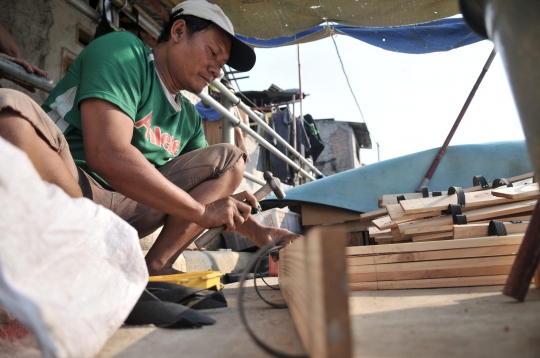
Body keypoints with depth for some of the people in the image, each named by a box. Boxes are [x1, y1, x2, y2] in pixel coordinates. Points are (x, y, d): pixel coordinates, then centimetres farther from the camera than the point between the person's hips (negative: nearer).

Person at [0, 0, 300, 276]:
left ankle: (155, 266, -13)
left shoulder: (189, 117, 14)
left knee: (229, 158, 5)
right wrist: (201, 211, -19)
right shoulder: (124, 51, -8)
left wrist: (257, 232, 2)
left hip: (128, 207, 7)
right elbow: (106, 155, -23)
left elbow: (212, 185, 17)